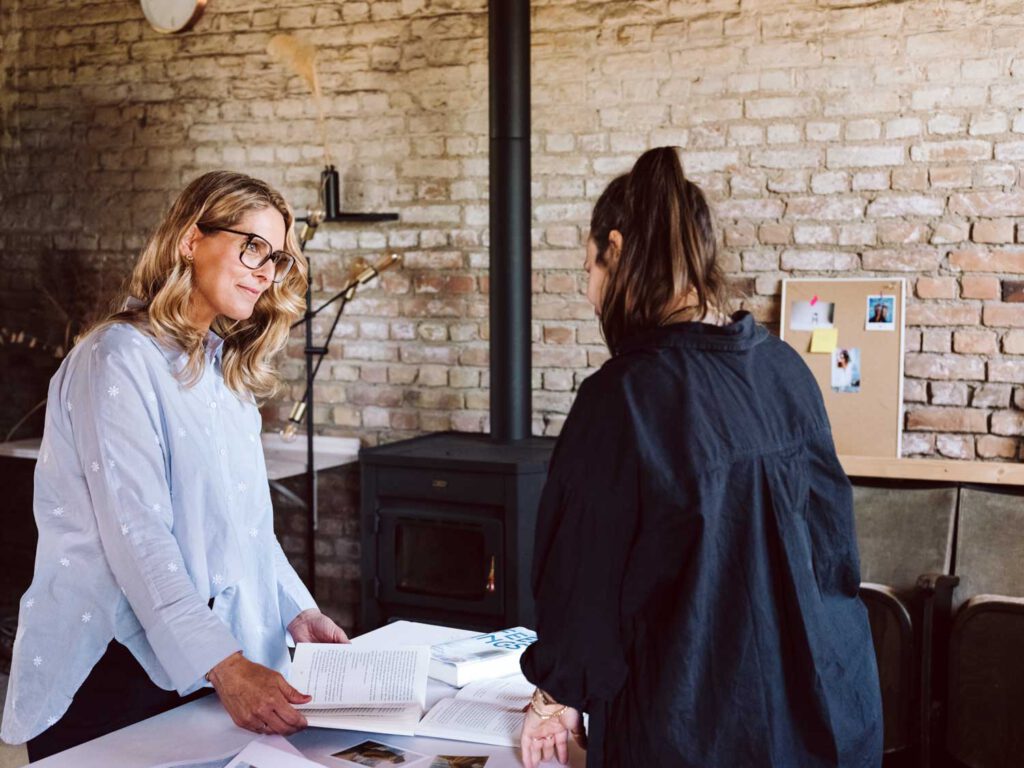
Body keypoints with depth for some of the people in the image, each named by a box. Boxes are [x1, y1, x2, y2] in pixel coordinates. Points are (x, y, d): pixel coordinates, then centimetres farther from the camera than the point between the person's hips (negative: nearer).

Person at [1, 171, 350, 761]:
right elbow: (135, 531, -23)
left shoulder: (224, 370, 14)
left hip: (218, 660, 8)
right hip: (116, 666, -7)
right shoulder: (121, 358, -13)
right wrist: (224, 666, -31)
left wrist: (298, 612, 2)